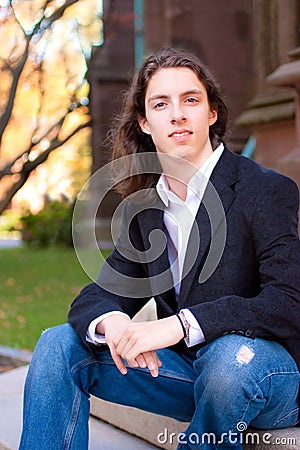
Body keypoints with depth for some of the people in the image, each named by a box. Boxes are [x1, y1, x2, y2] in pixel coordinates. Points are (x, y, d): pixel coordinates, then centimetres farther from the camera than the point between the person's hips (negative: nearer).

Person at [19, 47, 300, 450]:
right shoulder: (144, 207, 7)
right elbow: (98, 296, 4)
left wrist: (180, 324, -34)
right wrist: (112, 322, -23)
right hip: (189, 369, 5)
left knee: (232, 354, -39)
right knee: (59, 345, -7)